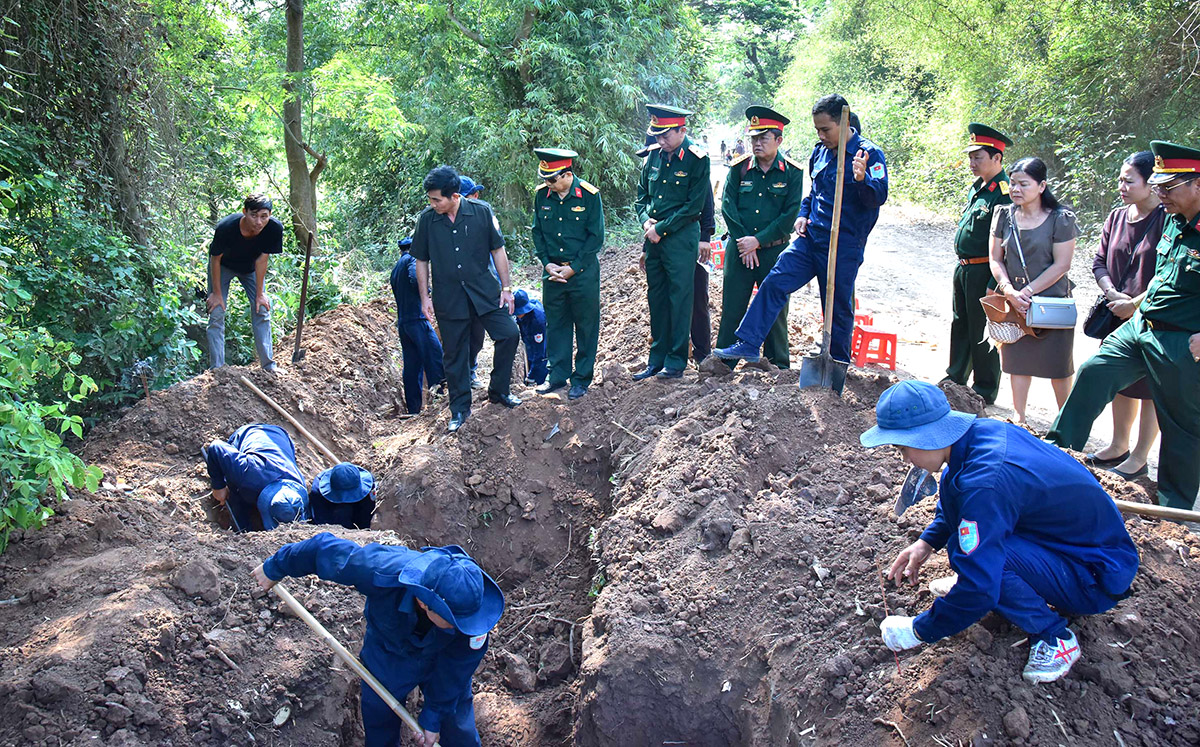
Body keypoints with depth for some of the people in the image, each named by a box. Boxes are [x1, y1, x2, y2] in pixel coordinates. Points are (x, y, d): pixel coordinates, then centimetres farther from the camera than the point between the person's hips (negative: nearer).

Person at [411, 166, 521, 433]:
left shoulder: (481, 212, -7)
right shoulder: (426, 220, -4)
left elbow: (498, 250, 1)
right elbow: (421, 261, 5)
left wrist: (506, 288, 1)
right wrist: (424, 297, 3)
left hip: (484, 290, 0)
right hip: (448, 298, 0)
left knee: (509, 334, -9)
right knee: (454, 354, 6)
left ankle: (498, 391, 12)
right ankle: (460, 409, 21)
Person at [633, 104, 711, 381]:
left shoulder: (697, 160, -10)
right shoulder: (654, 155, 7)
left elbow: (694, 205, -12)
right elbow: (642, 194, 16)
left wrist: (661, 228, -13)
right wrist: (646, 221, -3)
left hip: (681, 237, -6)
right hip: (653, 236, 6)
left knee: (679, 298, 0)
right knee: (656, 296, 11)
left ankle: (676, 361, 9)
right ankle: (657, 358, 21)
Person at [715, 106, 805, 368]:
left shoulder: (792, 172, -2)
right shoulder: (739, 168, 4)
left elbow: (790, 214, -7)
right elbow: (727, 206, 0)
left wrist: (758, 240, -14)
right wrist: (743, 242, -10)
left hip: (775, 251, -1)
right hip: (739, 249, 2)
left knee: (775, 310, 6)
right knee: (732, 307, 4)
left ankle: (779, 366, 18)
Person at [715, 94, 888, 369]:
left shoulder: (870, 154, -10)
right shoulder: (820, 152, 9)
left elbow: (878, 197, -19)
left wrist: (862, 179, -38)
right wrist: (803, 214, 7)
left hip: (844, 246, -5)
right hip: (811, 237, 6)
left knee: (839, 307, 5)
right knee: (775, 282, -7)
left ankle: (838, 365, 22)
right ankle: (748, 344, -4)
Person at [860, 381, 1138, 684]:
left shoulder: (984, 482, -34)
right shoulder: (983, 430, -8)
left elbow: (979, 588, -32)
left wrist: (919, 630, -17)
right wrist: (928, 541, 7)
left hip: (1099, 576, -9)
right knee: (952, 483, 3)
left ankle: (1055, 638, -9)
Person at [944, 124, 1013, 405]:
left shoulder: (1005, 194, -19)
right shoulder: (977, 187, 10)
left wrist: (994, 284, -22)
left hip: (983, 273, -9)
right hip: (963, 268, 9)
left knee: (982, 333, 2)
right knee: (960, 326, 20)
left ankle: (985, 391, 16)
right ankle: (956, 378, 36)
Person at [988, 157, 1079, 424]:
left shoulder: (1060, 219, -8)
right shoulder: (1005, 216, 3)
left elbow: (1061, 265, -11)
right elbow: (995, 258, 2)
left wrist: (1027, 291, -16)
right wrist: (1009, 290, -13)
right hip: (1014, 302, 3)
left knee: (1057, 365, 4)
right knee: (1018, 360, 10)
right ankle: (1018, 417, 21)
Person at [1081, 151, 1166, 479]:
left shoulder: (1168, 220, -15)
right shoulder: (1117, 217, 6)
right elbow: (1100, 261, 8)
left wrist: (1134, 303, -17)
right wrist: (1114, 295, -8)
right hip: (1118, 314, 7)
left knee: (1149, 389, 4)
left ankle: (1140, 458, 15)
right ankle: (1119, 446, 31)